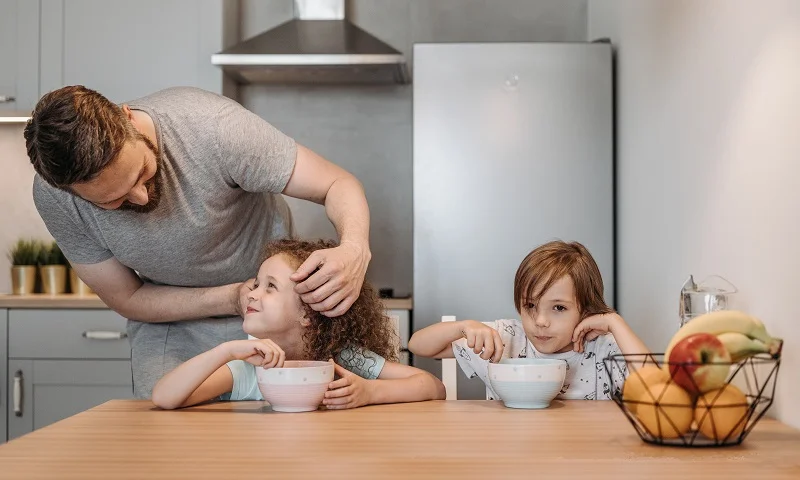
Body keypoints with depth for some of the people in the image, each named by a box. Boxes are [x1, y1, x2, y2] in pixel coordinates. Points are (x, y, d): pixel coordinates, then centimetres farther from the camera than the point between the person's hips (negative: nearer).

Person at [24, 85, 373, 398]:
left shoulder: (212, 126, -33)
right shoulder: (53, 197, -23)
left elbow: (338, 185, -25)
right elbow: (127, 299, -12)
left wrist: (355, 249, -48)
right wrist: (235, 298, -27)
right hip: (170, 314, 2)